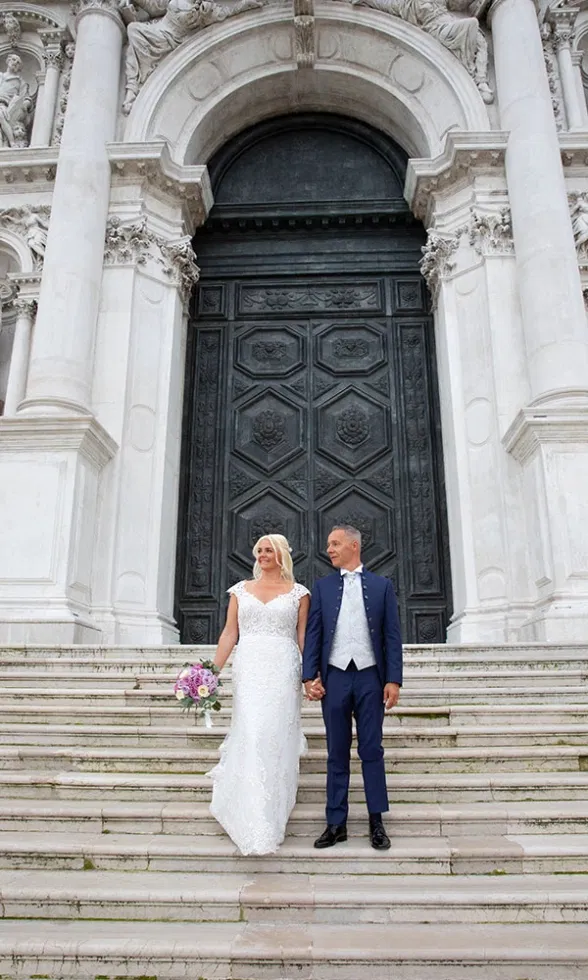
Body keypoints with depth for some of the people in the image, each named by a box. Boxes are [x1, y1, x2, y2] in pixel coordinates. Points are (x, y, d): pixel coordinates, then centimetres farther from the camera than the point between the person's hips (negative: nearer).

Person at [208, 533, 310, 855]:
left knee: (277, 738, 0)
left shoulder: (297, 592, 8)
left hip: (283, 670, -1)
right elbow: (229, 633, 9)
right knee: (252, 736, -7)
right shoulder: (241, 590, 12)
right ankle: (258, 828, 3)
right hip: (249, 669, 1)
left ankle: (272, 813, 20)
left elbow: (303, 637, 5)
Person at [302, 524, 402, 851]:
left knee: (372, 750, 6)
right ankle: (336, 823, 17)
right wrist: (309, 677, -4)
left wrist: (393, 679, -4)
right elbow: (312, 635, 5)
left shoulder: (381, 585, 5)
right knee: (337, 753, 8)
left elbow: (392, 636, 2)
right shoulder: (322, 587, 8)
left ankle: (376, 822, 17)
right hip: (334, 677, 1)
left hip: (370, 676, -1)